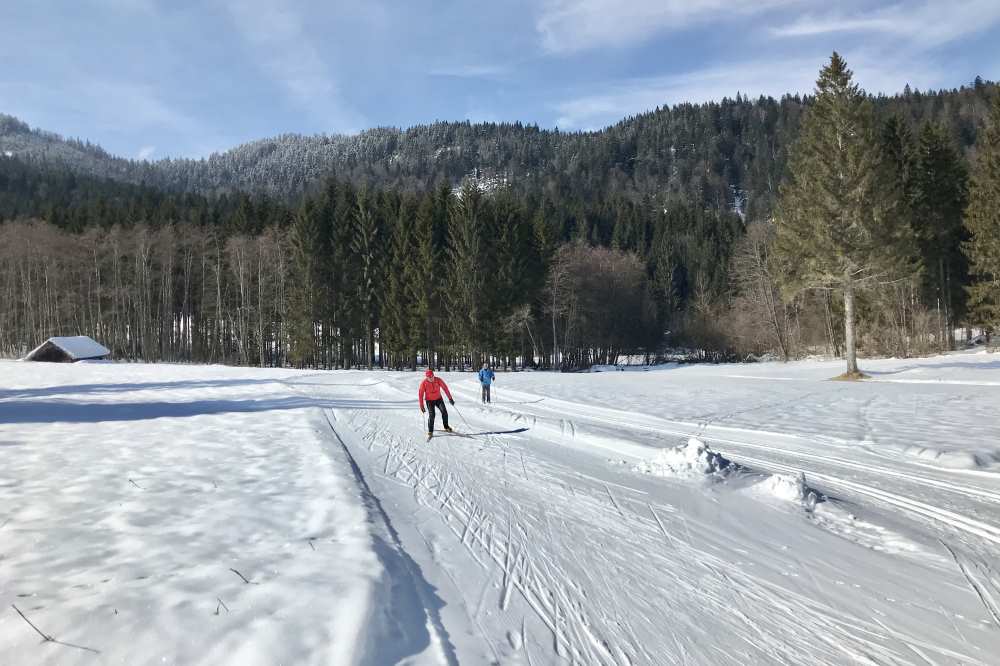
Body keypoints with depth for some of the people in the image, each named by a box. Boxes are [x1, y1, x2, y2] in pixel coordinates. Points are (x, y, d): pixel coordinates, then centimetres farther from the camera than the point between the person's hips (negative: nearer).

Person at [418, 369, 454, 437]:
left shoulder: (438, 380, -15)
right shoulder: (424, 383, -17)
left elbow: (445, 388, -6)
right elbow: (420, 394, -10)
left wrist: (450, 398, -6)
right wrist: (421, 406, -11)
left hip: (438, 399, 2)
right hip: (429, 400, -2)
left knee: (444, 412, -10)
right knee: (431, 415, -15)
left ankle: (446, 427, 8)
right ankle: (430, 432, -3)